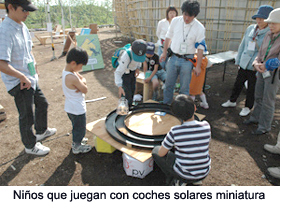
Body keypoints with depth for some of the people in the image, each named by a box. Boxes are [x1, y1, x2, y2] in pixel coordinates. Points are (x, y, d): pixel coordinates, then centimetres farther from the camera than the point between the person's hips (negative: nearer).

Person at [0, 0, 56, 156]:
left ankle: (41, 131, 48)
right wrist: (22, 77, -22)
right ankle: (30, 146, 27)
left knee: (42, 103, 24)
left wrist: (34, 64, 9)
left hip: (30, 79, 9)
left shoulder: (22, 26, 5)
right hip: (20, 84, -9)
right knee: (27, 116, 5)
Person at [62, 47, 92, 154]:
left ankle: (76, 142, 46)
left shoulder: (66, 71, -1)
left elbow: (81, 78, 4)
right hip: (77, 109, -9)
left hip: (70, 107, 9)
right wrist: (82, 82, -4)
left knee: (76, 126, 27)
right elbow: (85, 90, -21)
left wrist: (81, 82, -16)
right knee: (80, 128, 12)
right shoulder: (73, 78, -32)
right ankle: (77, 147, 30)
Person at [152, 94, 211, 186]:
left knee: (155, 150, 13)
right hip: (204, 173, 4)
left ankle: (176, 180, 8)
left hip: (184, 173, -4)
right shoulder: (206, 126, -14)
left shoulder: (174, 131, -24)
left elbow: (161, 153, -11)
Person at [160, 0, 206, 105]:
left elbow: (200, 48, -7)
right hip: (173, 57, 3)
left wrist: (198, 66, -9)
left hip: (187, 61, -3)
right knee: (168, 84, 12)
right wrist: (164, 52, 15)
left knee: (184, 88, 4)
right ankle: (165, 105, 29)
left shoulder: (199, 28, -8)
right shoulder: (175, 21, 0)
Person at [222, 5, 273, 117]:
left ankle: (248, 107, 31)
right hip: (244, 64, 5)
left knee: (252, 89, 11)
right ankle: (232, 101, 40)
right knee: (238, 84, 18)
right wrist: (238, 61, 14)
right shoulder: (250, 28, 4)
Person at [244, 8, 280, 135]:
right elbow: (261, 52, 7)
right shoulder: (269, 35, 4)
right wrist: (256, 63, -11)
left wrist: (265, 65, -13)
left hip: (274, 73, -6)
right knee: (258, 96, 17)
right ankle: (255, 118, 36)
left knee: (268, 101, 1)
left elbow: (279, 60, -18)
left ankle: (264, 126, 15)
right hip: (262, 71, 7)